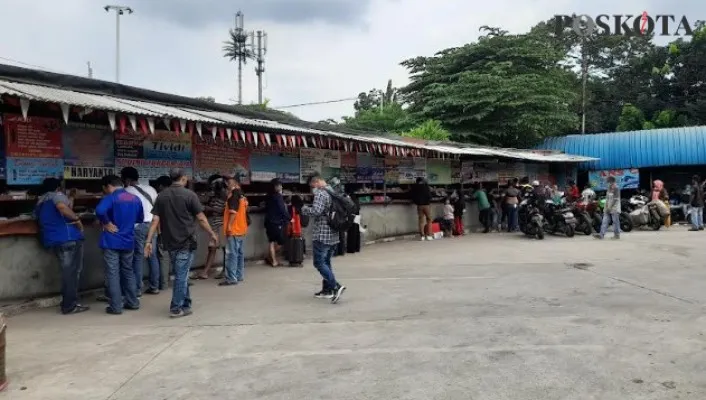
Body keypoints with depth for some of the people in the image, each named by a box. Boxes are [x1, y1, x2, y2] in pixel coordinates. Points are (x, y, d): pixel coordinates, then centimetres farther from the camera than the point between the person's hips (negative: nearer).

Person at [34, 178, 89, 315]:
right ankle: (69, 306, -6)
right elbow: (62, 207, -24)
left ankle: (68, 303, 15)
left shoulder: (40, 203, 23)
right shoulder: (57, 195, -1)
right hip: (67, 238, -8)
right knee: (71, 272, -6)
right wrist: (77, 219, -15)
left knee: (68, 272, 14)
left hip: (52, 240, 8)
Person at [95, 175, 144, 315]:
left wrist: (106, 223, -17)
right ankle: (133, 302, 22)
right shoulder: (135, 199, 8)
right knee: (128, 271, 17)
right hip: (128, 241, 6)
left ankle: (115, 306, 3)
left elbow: (100, 210, -32)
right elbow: (140, 219, 19)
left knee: (113, 274, 1)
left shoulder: (110, 198, -12)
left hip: (112, 242, -6)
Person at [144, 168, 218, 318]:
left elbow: (155, 220, 0)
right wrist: (211, 233, 6)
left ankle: (185, 304, 27)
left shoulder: (161, 196, 4)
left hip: (170, 242, 5)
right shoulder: (189, 195, -9)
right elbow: (201, 218, -7)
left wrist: (149, 241, 1)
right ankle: (176, 308, 3)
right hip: (186, 242, -5)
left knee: (180, 274, 17)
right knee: (181, 275, 1)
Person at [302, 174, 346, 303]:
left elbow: (316, 211, -26)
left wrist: (304, 209, -8)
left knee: (319, 263, -4)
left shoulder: (320, 193, -14)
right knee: (326, 262, 17)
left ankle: (336, 286, -14)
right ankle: (327, 290, 19)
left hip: (322, 235, -9)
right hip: (334, 235, 9)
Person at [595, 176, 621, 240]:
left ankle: (617, 234, 11)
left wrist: (609, 208, -18)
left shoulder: (616, 189, -11)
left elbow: (615, 200, -16)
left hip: (614, 209, -8)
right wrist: (606, 207, 7)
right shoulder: (609, 189, 14)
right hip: (608, 209, 8)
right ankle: (601, 234, -2)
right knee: (605, 221, 1)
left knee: (615, 222, 1)